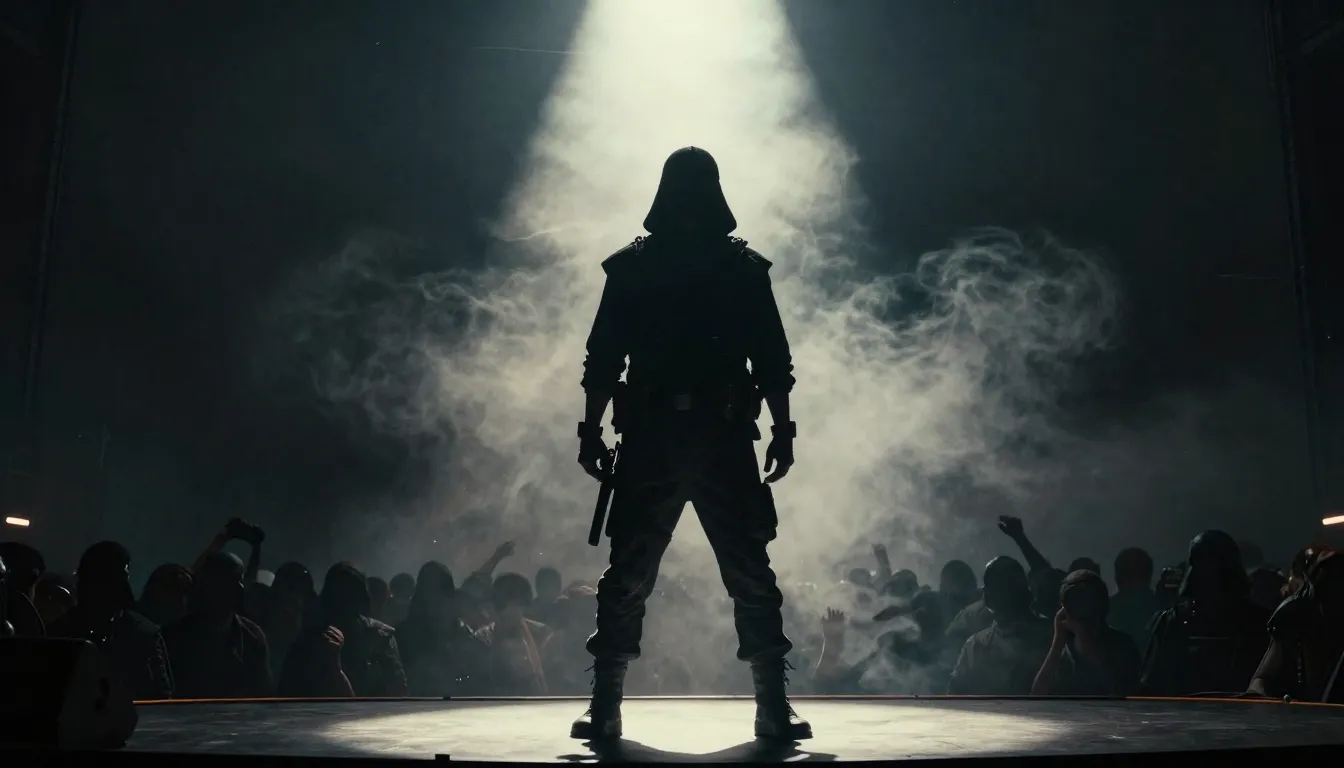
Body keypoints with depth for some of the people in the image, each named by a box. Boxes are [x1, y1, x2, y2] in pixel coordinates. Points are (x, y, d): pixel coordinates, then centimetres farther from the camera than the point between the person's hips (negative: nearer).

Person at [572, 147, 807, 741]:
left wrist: (591, 432, 6)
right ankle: (774, 710, 7)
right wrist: (782, 432, 5)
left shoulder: (630, 266, 5)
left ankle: (605, 708, 10)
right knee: (750, 577, 6)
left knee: (627, 576, 8)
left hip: (650, 443, 1)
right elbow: (774, 363, 1)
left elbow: (602, 359, 2)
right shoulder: (745, 267, 4)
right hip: (725, 442, 0)